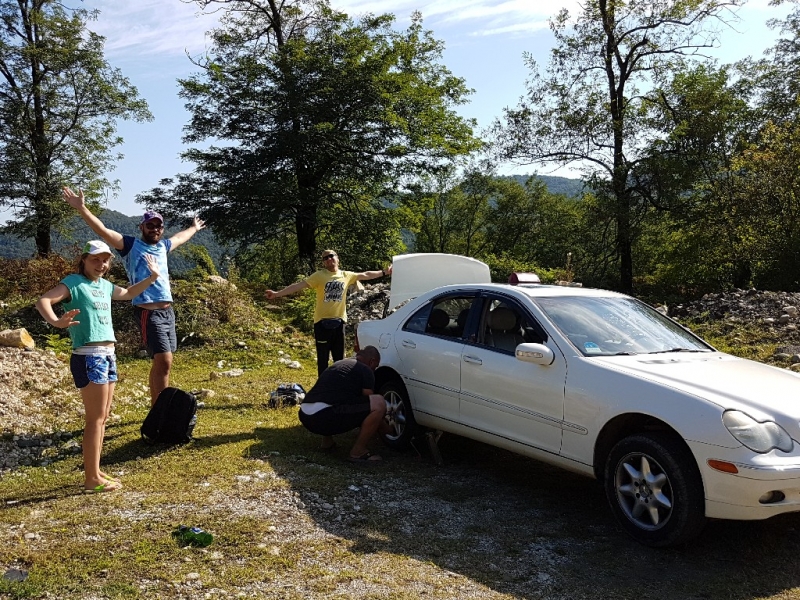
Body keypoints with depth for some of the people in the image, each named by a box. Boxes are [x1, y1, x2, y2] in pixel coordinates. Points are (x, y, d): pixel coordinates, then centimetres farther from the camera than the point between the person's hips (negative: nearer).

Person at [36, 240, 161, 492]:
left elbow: (129, 293, 33)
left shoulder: (105, 285, 15)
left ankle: (95, 472, 22)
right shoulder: (74, 282, -7)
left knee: (103, 417, 13)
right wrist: (57, 322, -40)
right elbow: (42, 301, -20)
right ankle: (92, 478, 0)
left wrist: (152, 277, 20)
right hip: (88, 357, -9)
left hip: (107, 356, 9)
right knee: (96, 418, -7)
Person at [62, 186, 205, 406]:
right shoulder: (131, 245, -1)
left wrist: (194, 228, 56)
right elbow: (103, 230, -12)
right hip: (148, 313, -7)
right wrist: (81, 208, -22)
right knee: (164, 362, -14)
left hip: (168, 311, 7)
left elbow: (180, 237, 38)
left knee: (160, 363, 12)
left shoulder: (163, 246, 17)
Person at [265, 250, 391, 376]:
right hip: (323, 322, -4)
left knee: (339, 358, 12)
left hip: (339, 321, 4)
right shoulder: (319, 276, -7)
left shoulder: (347, 275, 6)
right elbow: (298, 285, -14)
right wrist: (277, 293, -23)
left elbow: (365, 275, 19)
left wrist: (384, 272, 22)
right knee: (323, 358, 3)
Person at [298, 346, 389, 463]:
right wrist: (385, 428, 28)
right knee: (379, 403, -9)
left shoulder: (338, 364, 29)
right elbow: (370, 405, 10)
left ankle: (327, 441, 28)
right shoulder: (365, 370, 5)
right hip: (324, 417, -9)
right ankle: (358, 451, -2)